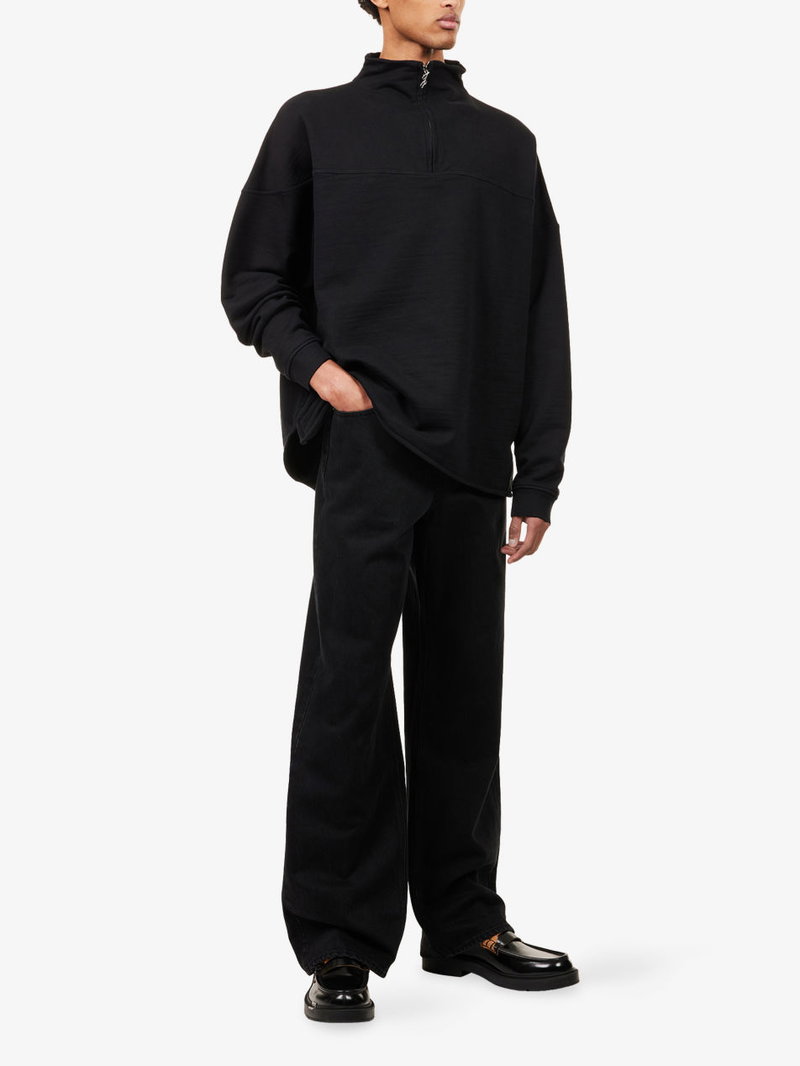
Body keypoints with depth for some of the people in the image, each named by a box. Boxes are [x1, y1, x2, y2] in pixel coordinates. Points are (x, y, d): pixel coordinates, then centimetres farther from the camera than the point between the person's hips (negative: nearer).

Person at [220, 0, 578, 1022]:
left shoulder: (505, 143, 17)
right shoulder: (316, 123, 11)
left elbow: (541, 319, 13)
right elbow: (250, 277, 10)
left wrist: (539, 477, 7)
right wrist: (313, 365, -9)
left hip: (471, 455, 3)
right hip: (363, 445, -3)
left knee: (462, 688, 7)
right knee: (349, 678, -9)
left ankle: (464, 921, 18)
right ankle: (340, 943, -3)